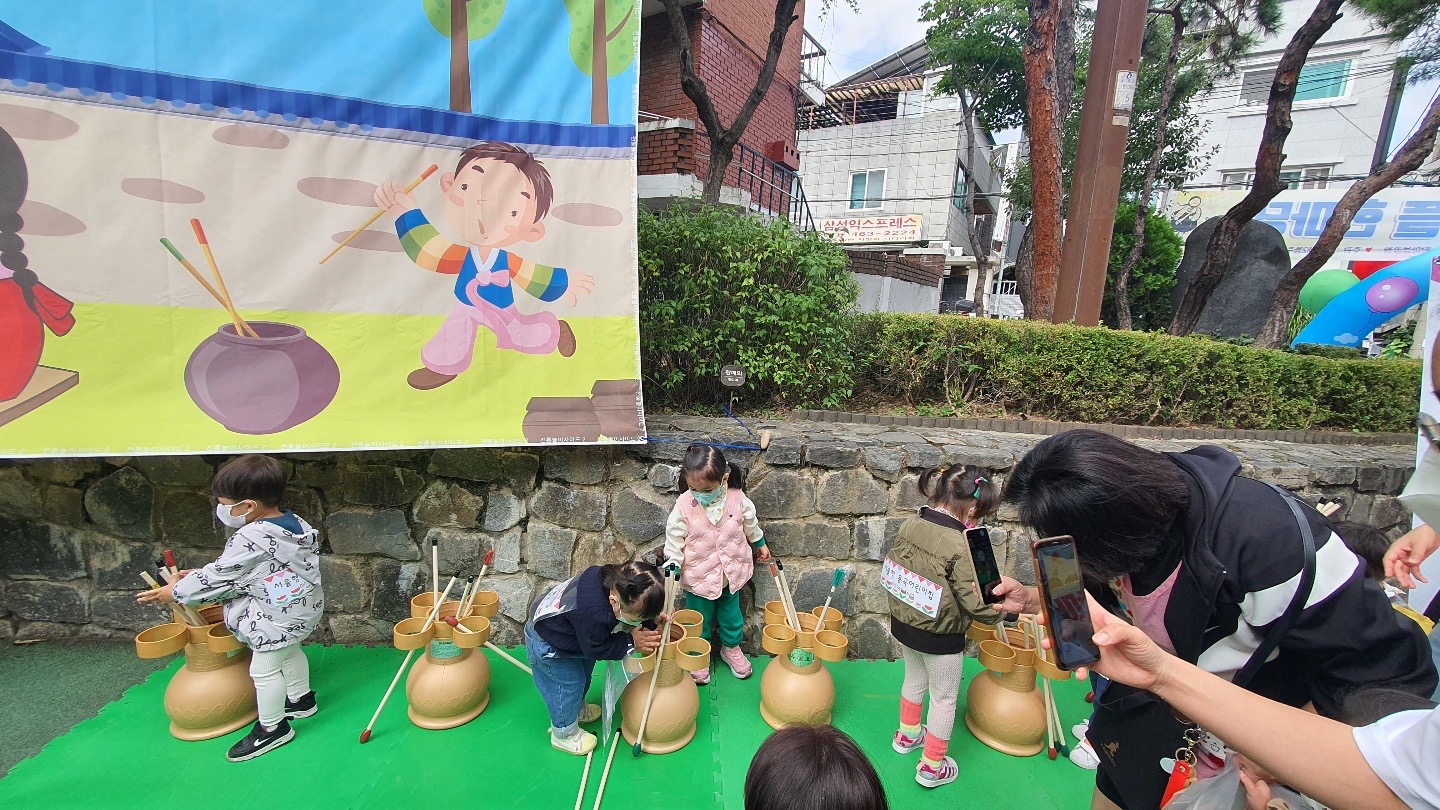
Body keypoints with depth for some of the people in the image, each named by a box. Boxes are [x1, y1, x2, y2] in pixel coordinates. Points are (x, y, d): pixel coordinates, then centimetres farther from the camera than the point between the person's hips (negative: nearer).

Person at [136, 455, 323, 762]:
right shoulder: (296, 523, -2)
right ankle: (300, 699, 46)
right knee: (289, 653, 28)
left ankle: (272, 727, 23)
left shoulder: (248, 539, -28)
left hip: (278, 618, -10)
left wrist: (175, 591, 1)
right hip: (306, 607, 10)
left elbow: (219, 577, -15)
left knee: (264, 669, 7)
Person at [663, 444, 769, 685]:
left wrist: (760, 544, 17)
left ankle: (731, 648, 49)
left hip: (731, 572, 2)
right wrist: (672, 567, -15)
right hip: (699, 576, -2)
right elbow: (674, 539, -12)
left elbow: (750, 523, 3)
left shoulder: (737, 499, -16)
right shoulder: (683, 506, -22)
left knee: (731, 613, 22)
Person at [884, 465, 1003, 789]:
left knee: (914, 680, 30)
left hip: (903, 625, 6)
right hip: (940, 637, -6)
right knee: (944, 698, 18)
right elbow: (977, 605, -24)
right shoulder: (960, 547, -30)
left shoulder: (909, 525, -11)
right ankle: (932, 766, 34)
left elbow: (890, 571, 2)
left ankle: (907, 734, 51)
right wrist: (1001, 608, -4)